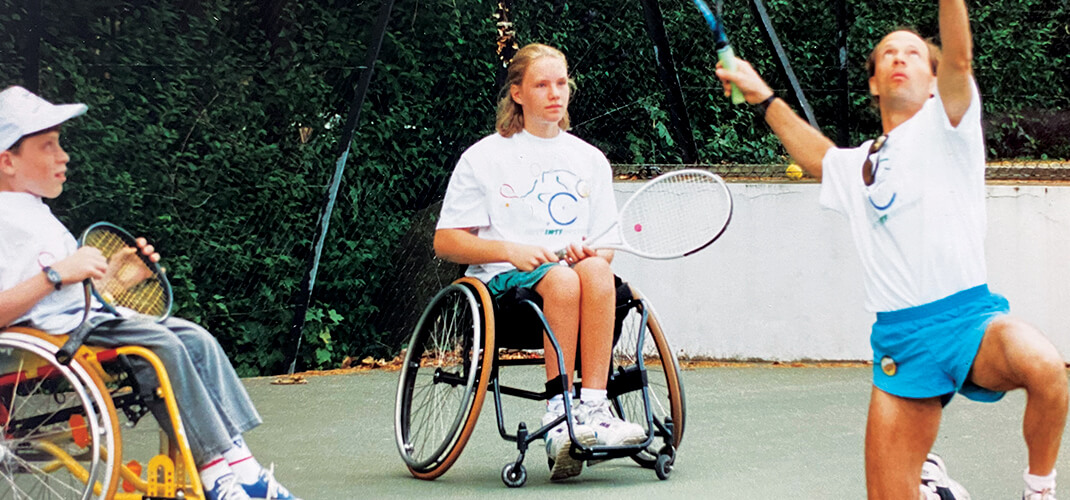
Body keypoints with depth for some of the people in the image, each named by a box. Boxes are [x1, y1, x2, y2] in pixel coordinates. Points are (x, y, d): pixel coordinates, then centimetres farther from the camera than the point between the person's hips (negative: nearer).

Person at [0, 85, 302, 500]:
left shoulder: (36, 212, 23)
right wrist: (56, 274, -26)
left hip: (86, 320, 10)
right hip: (43, 335, -10)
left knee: (195, 338, -3)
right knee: (161, 345, -24)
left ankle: (239, 466, -8)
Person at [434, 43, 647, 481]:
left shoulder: (590, 160, 20)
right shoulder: (485, 157, 10)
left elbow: (607, 248, 19)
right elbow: (445, 242, 5)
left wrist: (592, 251, -7)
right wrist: (511, 251, -11)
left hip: (573, 270, 3)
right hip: (501, 281, -3)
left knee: (595, 271, -34)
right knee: (561, 280, -37)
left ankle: (593, 408, -42)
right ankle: (557, 418, -35)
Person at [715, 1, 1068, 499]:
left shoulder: (943, 125, 7)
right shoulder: (855, 165, 22)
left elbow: (958, 60, -14)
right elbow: (818, 155, 46)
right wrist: (765, 97, 45)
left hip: (968, 317, -4)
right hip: (898, 339, 5)